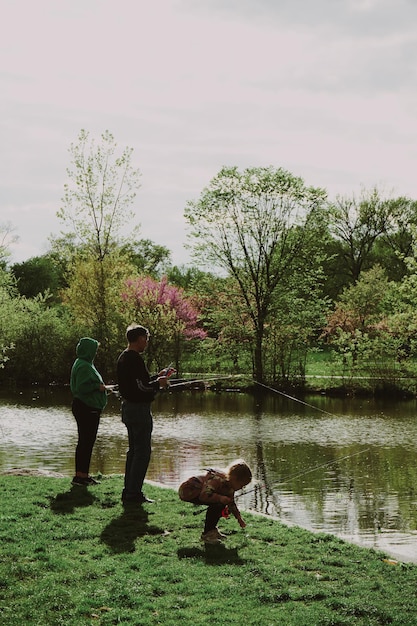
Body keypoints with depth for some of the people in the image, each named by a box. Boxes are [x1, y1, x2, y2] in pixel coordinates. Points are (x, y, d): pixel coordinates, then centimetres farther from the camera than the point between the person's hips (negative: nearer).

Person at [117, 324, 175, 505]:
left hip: (128, 407, 11)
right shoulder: (135, 359, -19)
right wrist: (159, 383, -6)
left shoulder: (123, 357, 13)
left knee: (134, 450, 17)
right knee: (142, 452, -5)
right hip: (139, 409, -11)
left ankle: (129, 491, 21)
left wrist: (157, 376, 20)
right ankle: (134, 494, -4)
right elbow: (141, 387, -23)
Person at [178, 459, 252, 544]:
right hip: (187, 491, -10)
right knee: (216, 504, -25)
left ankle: (212, 528, 18)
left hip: (198, 491, 10)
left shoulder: (229, 487, 4)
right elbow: (204, 495, -37)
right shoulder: (217, 479, -29)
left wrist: (239, 518, 20)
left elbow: (231, 503, 21)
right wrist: (220, 498, -46)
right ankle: (206, 534, -16)